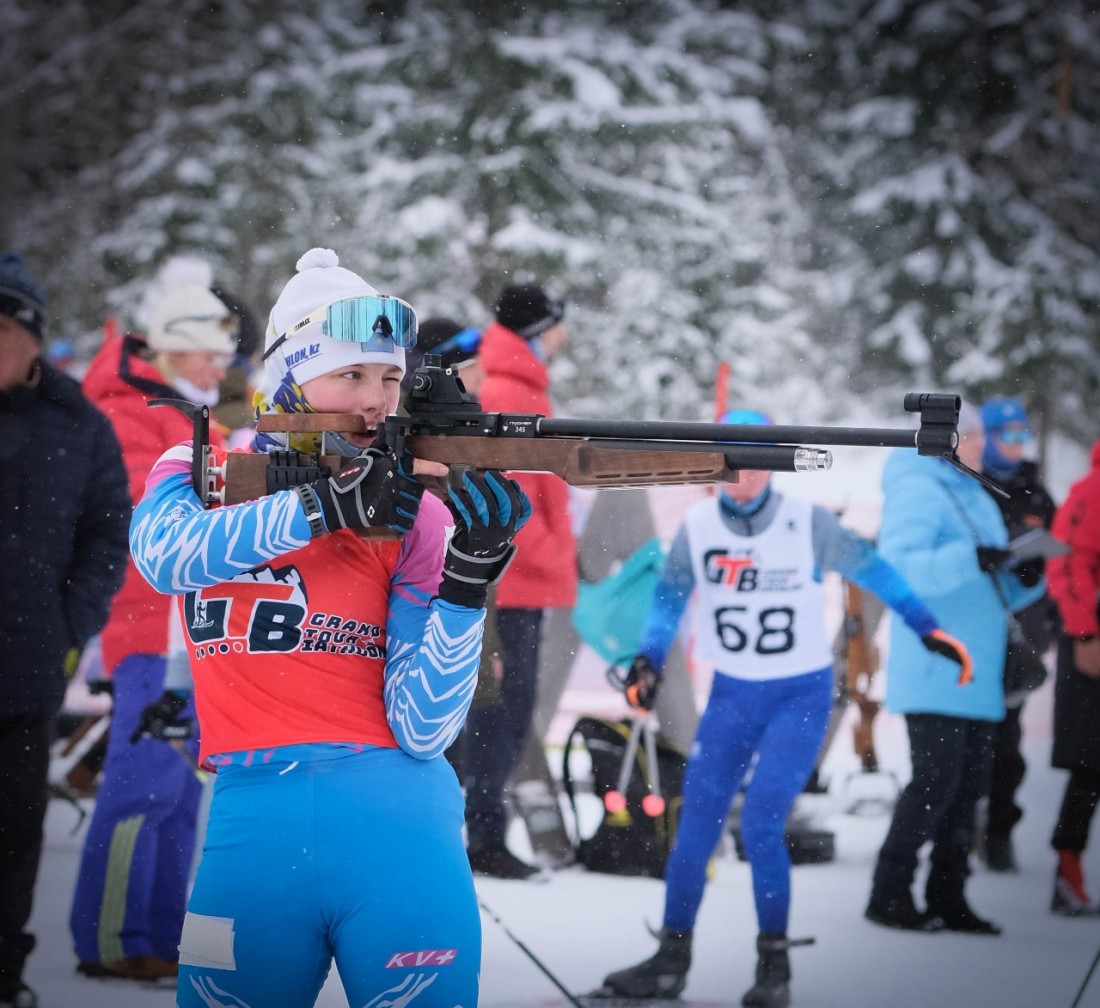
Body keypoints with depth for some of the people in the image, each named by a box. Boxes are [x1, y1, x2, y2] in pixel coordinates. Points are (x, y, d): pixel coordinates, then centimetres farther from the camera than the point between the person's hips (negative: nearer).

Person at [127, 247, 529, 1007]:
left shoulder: (415, 513, 2)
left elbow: (420, 730, -7)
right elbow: (164, 552, -18)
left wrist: (469, 576, -19)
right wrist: (320, 505, -26)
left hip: (395, 821, 0)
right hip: (252, 819, 1)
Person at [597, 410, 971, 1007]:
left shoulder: (808, 524, -12)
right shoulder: (697, 527, -4)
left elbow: (870, 570, 0)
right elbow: (670, 596, 10)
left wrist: (927, 630, 0)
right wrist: (649, 660, -2)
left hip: (802, 696, -3)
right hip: (731, 695, 3)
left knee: (759, 824, -15)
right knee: (697, 823, -2)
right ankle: (672, 959, 9)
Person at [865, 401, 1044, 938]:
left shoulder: (976, 500, 20)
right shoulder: (917, 492, -7)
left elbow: (996, 594, 22)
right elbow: (900, 568, -22)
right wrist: (971, 560, -31)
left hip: (976, 678, 9)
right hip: (931, 675, -9)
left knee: (969, 783, 7)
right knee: (937, 778, -12)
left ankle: (947, 898, 12)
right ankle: (888, 893, -5)